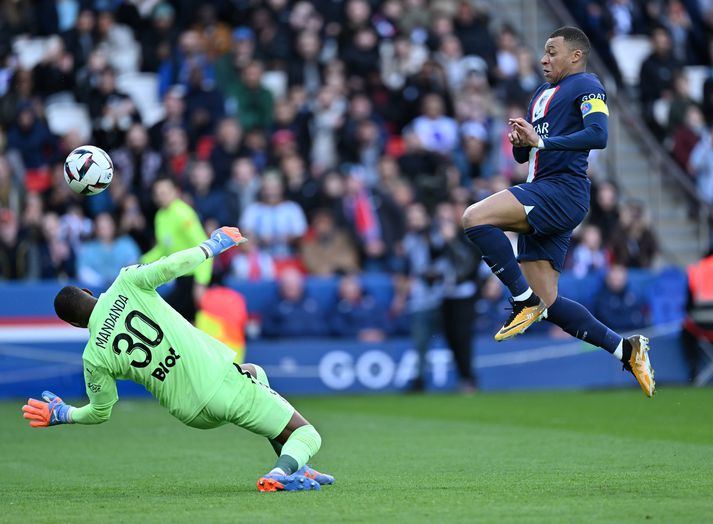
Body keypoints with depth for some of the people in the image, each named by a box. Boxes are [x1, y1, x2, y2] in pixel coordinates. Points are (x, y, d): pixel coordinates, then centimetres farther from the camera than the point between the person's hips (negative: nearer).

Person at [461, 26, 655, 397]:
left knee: (475, 218, -26)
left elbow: (598, 135, -19)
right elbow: (523, 155, 30)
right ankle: (626, 349, 10)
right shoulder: (541, 94, 26)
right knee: (548, 304, 3)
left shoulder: (586, 86, -1)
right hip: (542, 198, 9)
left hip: (563, 190, -9)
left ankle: (525, 301, -19)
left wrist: (542, 141, -24)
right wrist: (519, 142, 6)